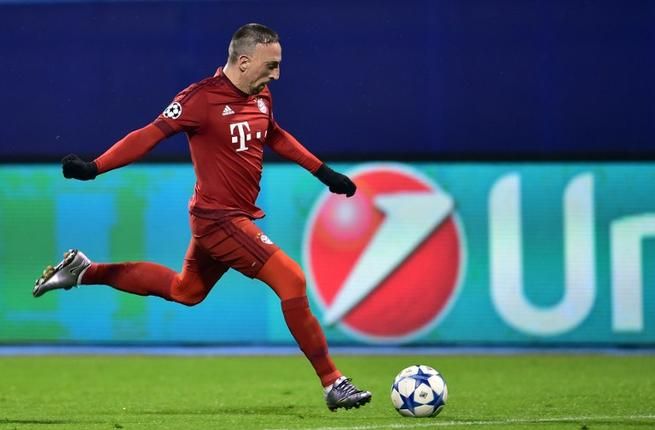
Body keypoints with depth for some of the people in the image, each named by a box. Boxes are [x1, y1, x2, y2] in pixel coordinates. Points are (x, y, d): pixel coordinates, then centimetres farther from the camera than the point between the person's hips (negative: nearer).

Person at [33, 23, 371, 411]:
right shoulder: (203, 98, -18)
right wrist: (94, 169, -27)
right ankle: (333, 384, -10)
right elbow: (152, 134, -20)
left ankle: (84, 272, 33)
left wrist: (323, 172, 26)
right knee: (291, 280, -16)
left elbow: (276, 136, 25)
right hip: (219, 217, -10)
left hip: (237, 217, 10)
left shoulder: (261, 98, 6)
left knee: (185, 291, 25)